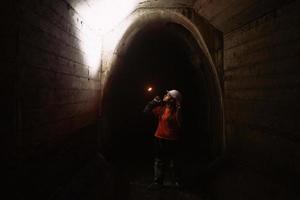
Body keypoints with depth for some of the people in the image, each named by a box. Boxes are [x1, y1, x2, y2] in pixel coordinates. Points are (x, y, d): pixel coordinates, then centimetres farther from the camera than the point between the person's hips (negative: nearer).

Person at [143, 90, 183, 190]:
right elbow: (146, 110, 5)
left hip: (172, 140, -5)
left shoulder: (176, 110, -12)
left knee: (173, 162, 7)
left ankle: (176, 182, 24)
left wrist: (178, 111, -27)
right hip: (160, 138, 5)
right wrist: (153, 102, -8)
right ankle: (158, 182, 24)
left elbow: (179, 125, -22)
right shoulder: (162, 107, 1)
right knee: (159, 161, 13)